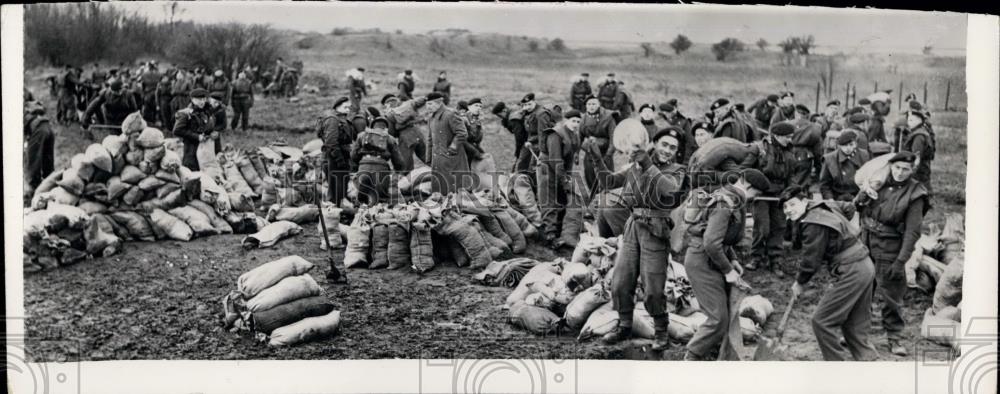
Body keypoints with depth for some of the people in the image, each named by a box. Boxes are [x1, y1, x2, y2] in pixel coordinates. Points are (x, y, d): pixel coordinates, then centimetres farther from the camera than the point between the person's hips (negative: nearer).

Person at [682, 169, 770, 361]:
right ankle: (691, 358, 3)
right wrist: (727, 270, -17)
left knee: (726, 313, 12)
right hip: (702, 261, -10)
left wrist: (732, 260, 12)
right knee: (718, 319, -9)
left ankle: (707, 354, 22)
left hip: (711, 260, 10)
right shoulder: (725, 204, -21)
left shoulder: (733, 201, 12)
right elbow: (711, 243, -27)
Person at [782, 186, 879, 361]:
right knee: (855, 324, 17)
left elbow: (811, 260, -15)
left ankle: (836, 362, 4)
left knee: (822, 321, -3)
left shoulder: (814, 224, -18)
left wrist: (799, 282, 0)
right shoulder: (825, 205, 10)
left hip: (851, 273, -10)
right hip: (866, 266, 10)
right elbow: (849, 207, 30)